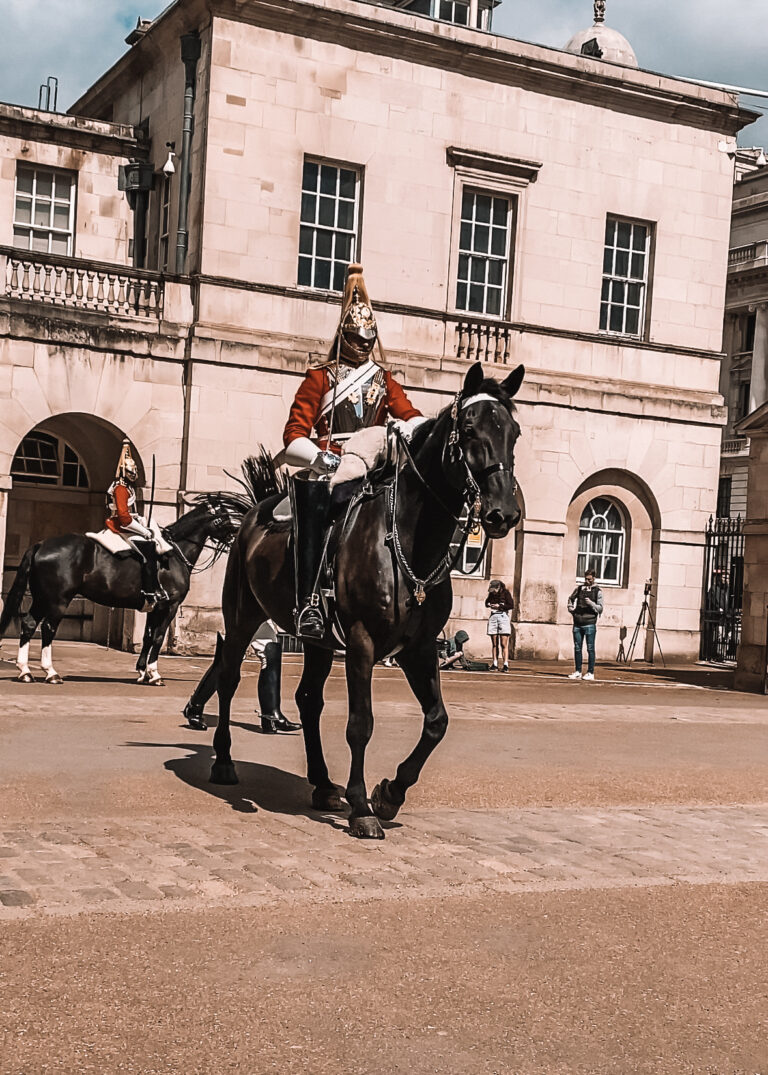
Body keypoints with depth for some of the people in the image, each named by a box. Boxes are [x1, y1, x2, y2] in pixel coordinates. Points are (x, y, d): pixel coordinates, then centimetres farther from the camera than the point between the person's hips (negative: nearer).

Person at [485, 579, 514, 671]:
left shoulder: (505, 593, -2)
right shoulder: (491, 594, 12)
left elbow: (511, 605, -6)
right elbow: (487, 603, 23)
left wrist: (499, 606, -10)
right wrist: (489, 604, 0)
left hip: (503, 616, -5)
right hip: (493, 617, 5)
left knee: (504, 644, -10)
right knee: (494, 644, 4)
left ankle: (505, 665, -12)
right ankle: (494, 665, 6)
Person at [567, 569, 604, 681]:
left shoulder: (597, 591, 0)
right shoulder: (579, 588, 10)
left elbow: (600, 608, -5)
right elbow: (571, 599, 26)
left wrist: (591, 603, -20)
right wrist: (571, 609, 10)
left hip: (589, 624, -4)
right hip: (577, 623, 4)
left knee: (590, 649, -1)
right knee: (577, 648, 7)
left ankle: (590, 672, 3)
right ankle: (578, 671, 14)